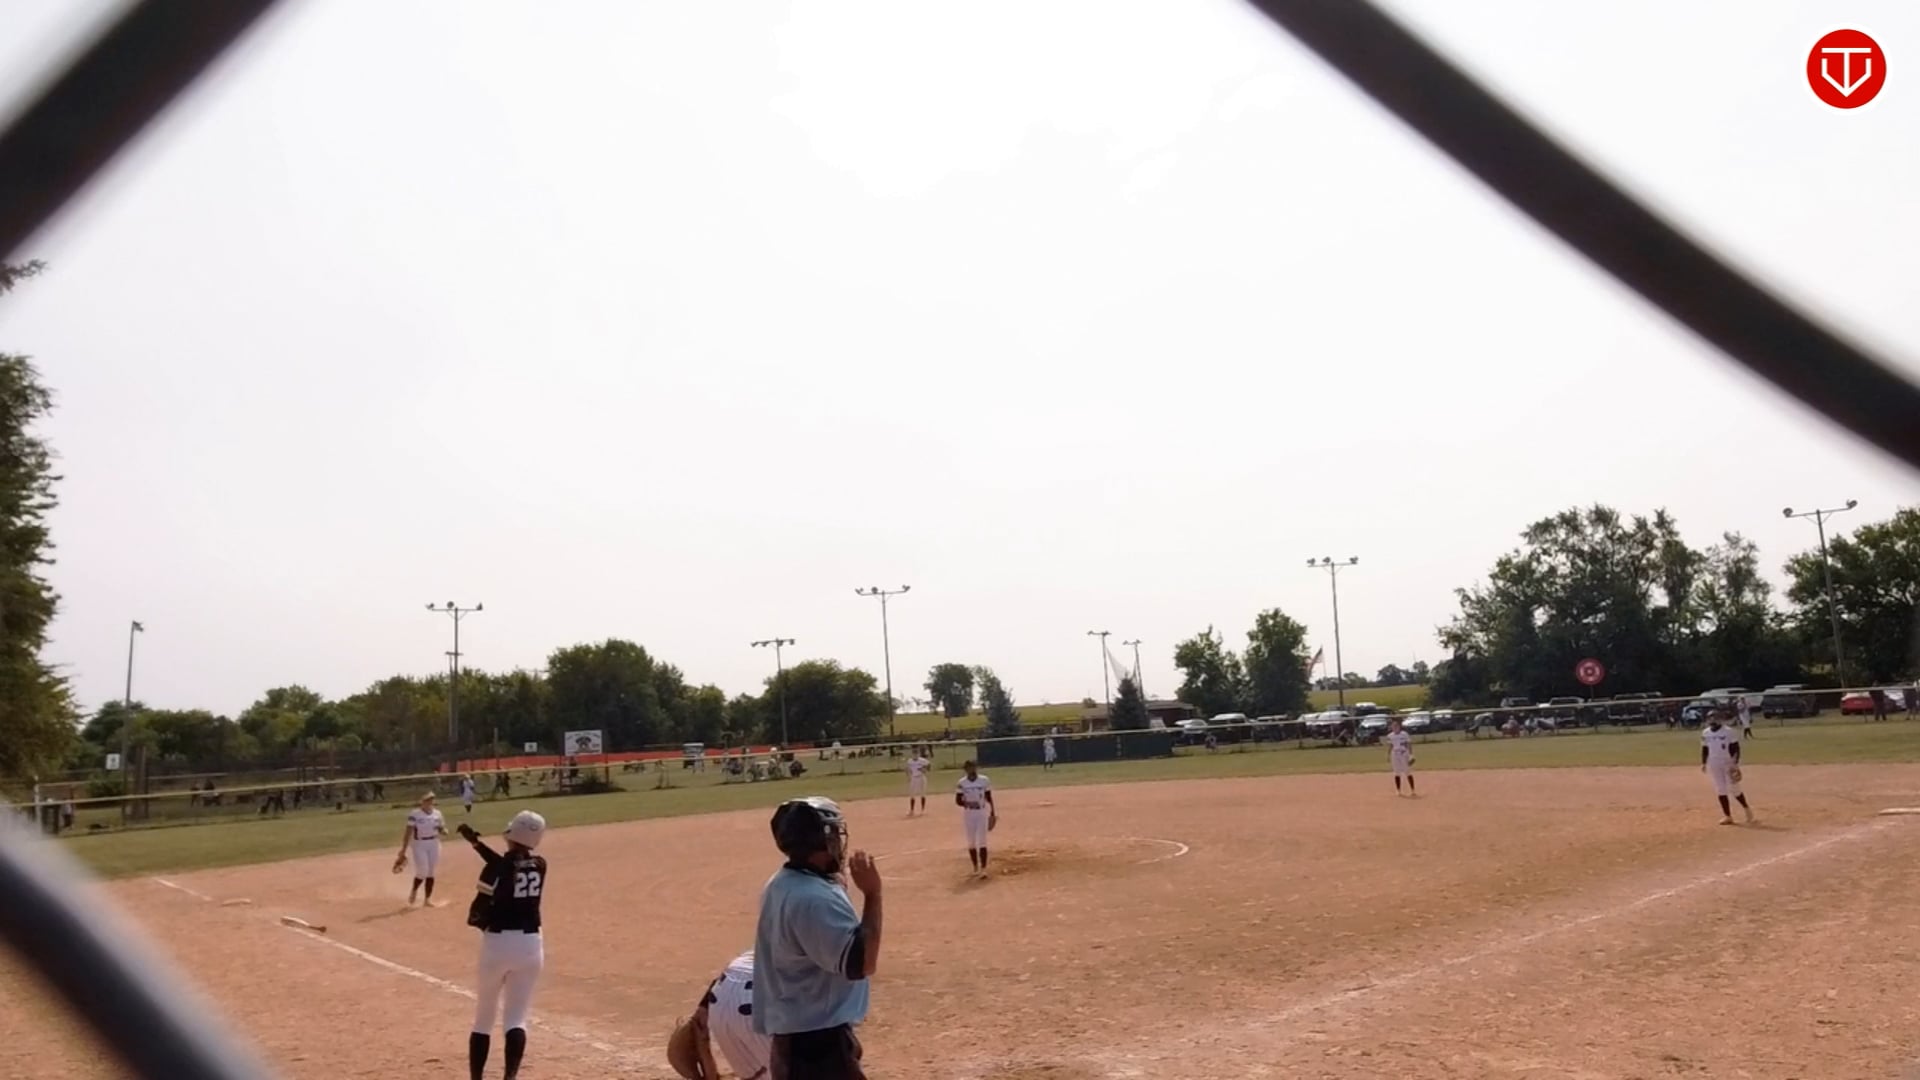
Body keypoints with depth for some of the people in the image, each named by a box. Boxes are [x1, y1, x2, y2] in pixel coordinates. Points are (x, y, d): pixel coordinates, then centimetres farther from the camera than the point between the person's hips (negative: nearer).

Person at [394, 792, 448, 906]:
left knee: (431, 872, 7)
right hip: (419, 844, -4)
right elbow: (408, 833, -11)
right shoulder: (414, 814, -11)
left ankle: (428, 898, 18)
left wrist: (443, 831, -16)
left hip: (434, 844, 4)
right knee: (422, 871, -8)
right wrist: (403, 852, -12)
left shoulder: (437, 814, 3)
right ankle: (414, 890, 23)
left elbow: (442, 831, 10)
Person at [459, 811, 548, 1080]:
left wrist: (480, 920, 7)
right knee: (516, 1018, 5)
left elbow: (477, 912, -16)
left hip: (498, 943, -3)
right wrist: (477, 843, 20)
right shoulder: (539, 865, 2)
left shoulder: (496, 869, -14)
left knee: (483, 1018, 16)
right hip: (530, 944, 3)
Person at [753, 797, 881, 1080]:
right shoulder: (814, 898, -25)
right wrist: (872, 893, -21)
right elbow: (861, 963, -26)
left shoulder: (781, 885, 8)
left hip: (796, 1034, 11)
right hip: (816, 1039, -11)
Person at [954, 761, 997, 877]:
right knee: (971, 842, 8)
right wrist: (967, 803, -21)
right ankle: (975, 867, 22)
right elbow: (958, 801, -2)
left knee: (982, 841, -6)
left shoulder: (984, 781, -4)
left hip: (982, 813, -1)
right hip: (968, 814, 2)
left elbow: (989, 798, 3)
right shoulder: (962, 783, -4)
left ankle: (983, 869, -5)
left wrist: (993, 813, 2)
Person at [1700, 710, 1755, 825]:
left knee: (1734, 789, -2)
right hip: (1714, 765, 4)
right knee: (1720, 790, 4)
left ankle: (1746, 809, 23)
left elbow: (1735, 748, -8)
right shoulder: (1705, 733, 4)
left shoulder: (1728, 731, -9)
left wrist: (1735, 764, -15)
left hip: (1728, 764, -4)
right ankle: (1727, 816, 10)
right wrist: (1703, 763, 6)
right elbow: (1704, 749, 12)